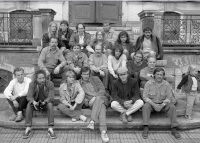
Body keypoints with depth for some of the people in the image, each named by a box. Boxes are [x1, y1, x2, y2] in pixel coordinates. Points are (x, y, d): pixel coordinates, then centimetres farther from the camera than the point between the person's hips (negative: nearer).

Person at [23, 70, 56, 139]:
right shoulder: (32, 84, -13)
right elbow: (29, 96, -20)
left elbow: (51, 97, -22)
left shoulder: (50, 84, -17)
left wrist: (44, 102, -43)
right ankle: (28, 128, -29)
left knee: (50, 104, -34)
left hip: (46, 103, -1)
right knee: (29, 104, -30)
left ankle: (50, 129, -36)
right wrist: (34, 102, -42)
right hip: (36, 103, 1)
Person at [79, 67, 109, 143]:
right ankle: (103, 131, -51)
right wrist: (86, 101, -11)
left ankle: (92, 121, -48)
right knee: (101, 107, -37)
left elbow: (103, 90, 4)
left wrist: (95, 97, -13)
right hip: (90, 102, 0)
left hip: (101, 98, 1)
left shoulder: (95, 79, 14)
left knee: (98, 98, -39)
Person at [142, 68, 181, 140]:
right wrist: (154, 105, -24)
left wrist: (162, 106, -22)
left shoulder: (167, 84, -7)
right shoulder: (148, 83, -11)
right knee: (146, 106, -33)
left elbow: (169, 97, -7)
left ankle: (174, 129, -22)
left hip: (162, 104, 2)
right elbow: (145, 97, -12)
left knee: (172, 107, -25)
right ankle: (146, 128, -36)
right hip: (151, 103, -1)